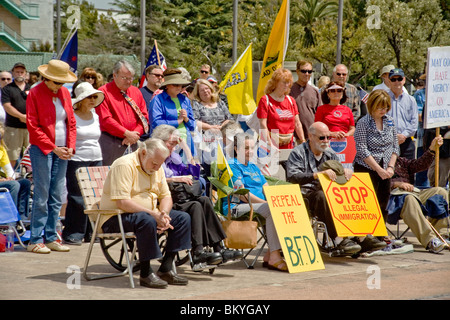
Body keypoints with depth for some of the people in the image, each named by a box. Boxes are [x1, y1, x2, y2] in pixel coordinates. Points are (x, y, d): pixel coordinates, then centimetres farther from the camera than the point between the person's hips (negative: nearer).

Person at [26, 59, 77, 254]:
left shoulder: (64, 93, 12)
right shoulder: (35, 94, -5)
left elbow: (71, 122, 16)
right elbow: (33, 126, -8)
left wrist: (70, 147, 1)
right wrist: (53, 148, -11)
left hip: (62, 151, 6)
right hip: (42, 150, -6)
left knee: (56, 197, 5)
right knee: (41, 197, -7)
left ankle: (51, 238, 11)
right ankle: (35, 240, -3)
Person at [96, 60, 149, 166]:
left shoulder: (136, 92, 15)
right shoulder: (104, 92, -3)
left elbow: (144, 117, 13)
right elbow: (105, 119, -12)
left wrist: (135, 134, -4)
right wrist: (127, 133, -13)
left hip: (132, 144, 5)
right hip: (111, 143, -5)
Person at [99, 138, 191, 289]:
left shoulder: (157, 168, 11)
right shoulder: (124, 165, -17)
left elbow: (166, 196, 13)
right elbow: (122, 202, -26)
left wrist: (163, 214, -11)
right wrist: (153, 214, -28)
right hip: (115, 218, -9)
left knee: (183, 218, -5)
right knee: (147, 221, -38)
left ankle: (166, 268, -6)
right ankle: (145, 274, -26)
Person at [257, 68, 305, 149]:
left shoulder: (291, 100, 13)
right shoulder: (265, 100, -3)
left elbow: (297, 124, 16)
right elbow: (263, 125, -10)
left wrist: (303, 142, 8)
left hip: (289, 145, 5)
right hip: (273, 143, -4)